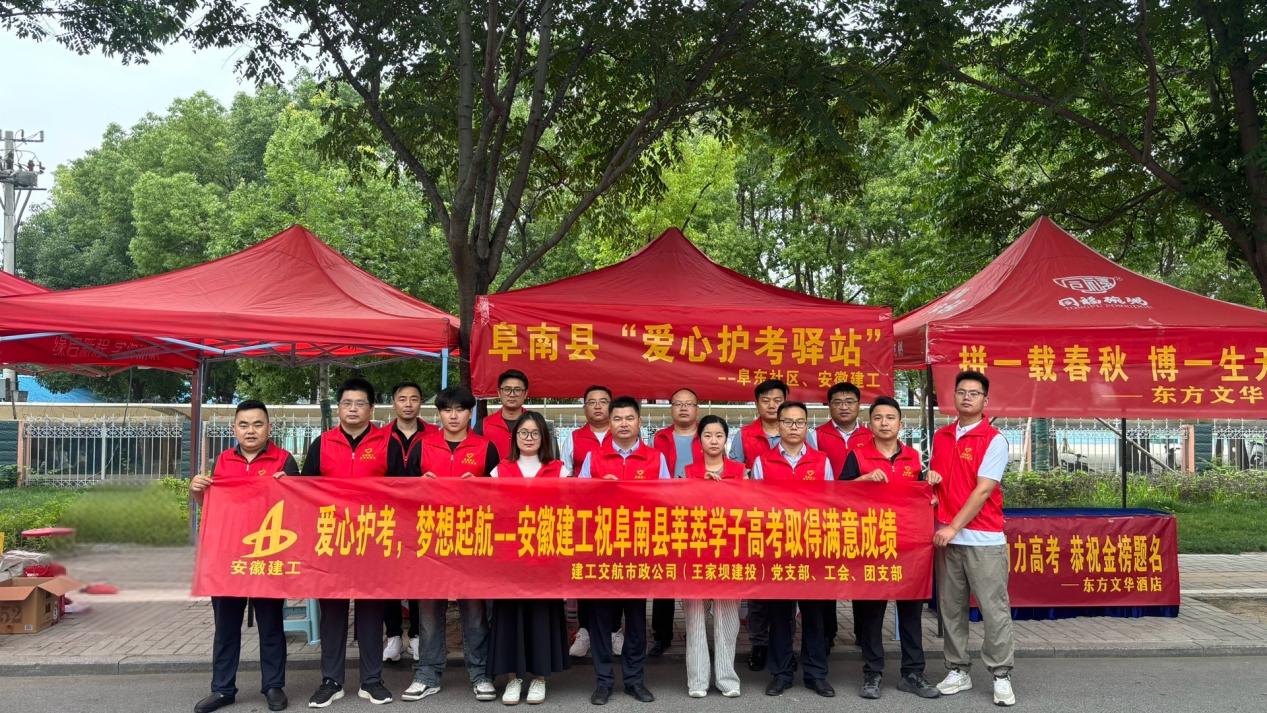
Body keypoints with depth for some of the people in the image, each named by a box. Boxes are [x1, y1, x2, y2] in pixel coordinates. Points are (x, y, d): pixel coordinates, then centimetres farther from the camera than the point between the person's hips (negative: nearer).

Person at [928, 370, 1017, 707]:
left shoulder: (994, 440, -7)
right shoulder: (940, 436, 11)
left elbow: (983, 490, -13)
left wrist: (955, 527, -16)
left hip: (984, 538, -5)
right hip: (946, 536, 5)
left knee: (994, 608, -1)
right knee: (951, 608, 9)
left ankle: (1001, 676, 7)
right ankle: (958, 670, 19)